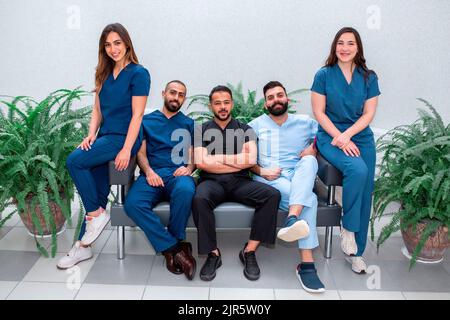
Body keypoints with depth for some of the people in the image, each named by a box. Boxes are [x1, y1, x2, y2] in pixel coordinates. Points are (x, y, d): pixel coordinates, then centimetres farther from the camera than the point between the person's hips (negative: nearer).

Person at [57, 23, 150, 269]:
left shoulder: (138, 73, -6)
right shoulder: (104, 74, 15)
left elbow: (137, 115, -11)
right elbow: (97, 110, 16)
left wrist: (126, 150, -17)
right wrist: (91, 134, -2)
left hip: (123, 138, -6)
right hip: (104, 137, 6)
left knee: (75, 161, -22)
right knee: (97, 192, 2)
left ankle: (97, 214, -6)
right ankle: (83, 246, 10)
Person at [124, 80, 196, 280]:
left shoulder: (189, 124, 22)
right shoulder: (146, 120, 20)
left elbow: (194, 153, 15)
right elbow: (141, 152, 11)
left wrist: (189, 168, -8)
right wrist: (149, 171, -9)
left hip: (177, 174, 0)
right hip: (152, 174, 1)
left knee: (185, 191, -39)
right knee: (132, 204, -32)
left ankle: (171, 247, -16)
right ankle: (176, 248, -22)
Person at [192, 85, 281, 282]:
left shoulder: (245, 129, 15)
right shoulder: (201, 130, 12)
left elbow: (251, 160, -2)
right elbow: (201, 162, -4)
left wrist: (219, 157, -2)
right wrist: (237, 163, -3)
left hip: (240, 182, 2)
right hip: (212, 181, -1)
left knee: (272, 195, -25)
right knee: (199, 199, -36)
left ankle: (249, 251, -15)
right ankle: (213, 254, -17)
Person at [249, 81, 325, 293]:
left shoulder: (306, 123, 15)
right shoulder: (256, 125, 13)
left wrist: (314, 149, -3)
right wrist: (262, 171, -10)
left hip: (300, 179, 2)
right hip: (268, 180, -2)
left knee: (309, 162, -34)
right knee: (310, 199, -31)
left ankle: (292, 220, -49)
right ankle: (306, 264, -38)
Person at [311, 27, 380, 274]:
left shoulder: (369, 77, 7)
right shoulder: (324, 75, 0)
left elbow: (369, 114, 3)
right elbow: (319, 112, -3)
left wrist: (347, 135, -12)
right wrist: (340, 138, -13)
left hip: (362, 138, 3)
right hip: (330, 137, -3)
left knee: (365, 194, -3)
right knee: (357, 170, -31)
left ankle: (356, 251, 11)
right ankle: (347, 229, -11)